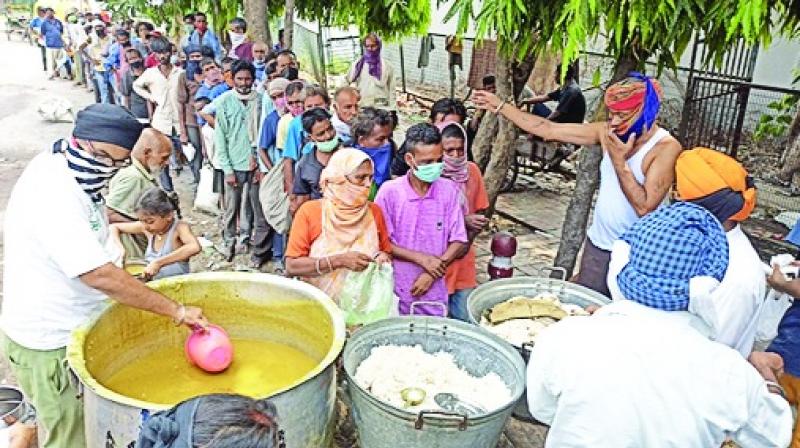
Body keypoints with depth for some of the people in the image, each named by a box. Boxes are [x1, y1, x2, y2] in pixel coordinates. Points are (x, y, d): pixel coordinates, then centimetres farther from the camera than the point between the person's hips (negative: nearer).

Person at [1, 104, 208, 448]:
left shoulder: (74, 175, 1)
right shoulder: (51, 195, -29)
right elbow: (99, 276, -34)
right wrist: (176, 311, -30)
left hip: (71, 327, 9)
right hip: (50, 344, -9)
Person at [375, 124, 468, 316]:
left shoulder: (449, 190, -4)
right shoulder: (389, 191, -10)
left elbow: (459, 242, -2)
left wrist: (432, 274, -12)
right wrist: (422, 258, -15)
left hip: (436, 291, 2)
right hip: (397, 291, -1)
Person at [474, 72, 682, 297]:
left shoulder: (666, 147, -18)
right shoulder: (608, 132, -2)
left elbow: (645, 207, -25)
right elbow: (549, 130, 0)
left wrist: (619, 161, -23)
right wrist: (500, 106, 0)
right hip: (597, 245, 5)